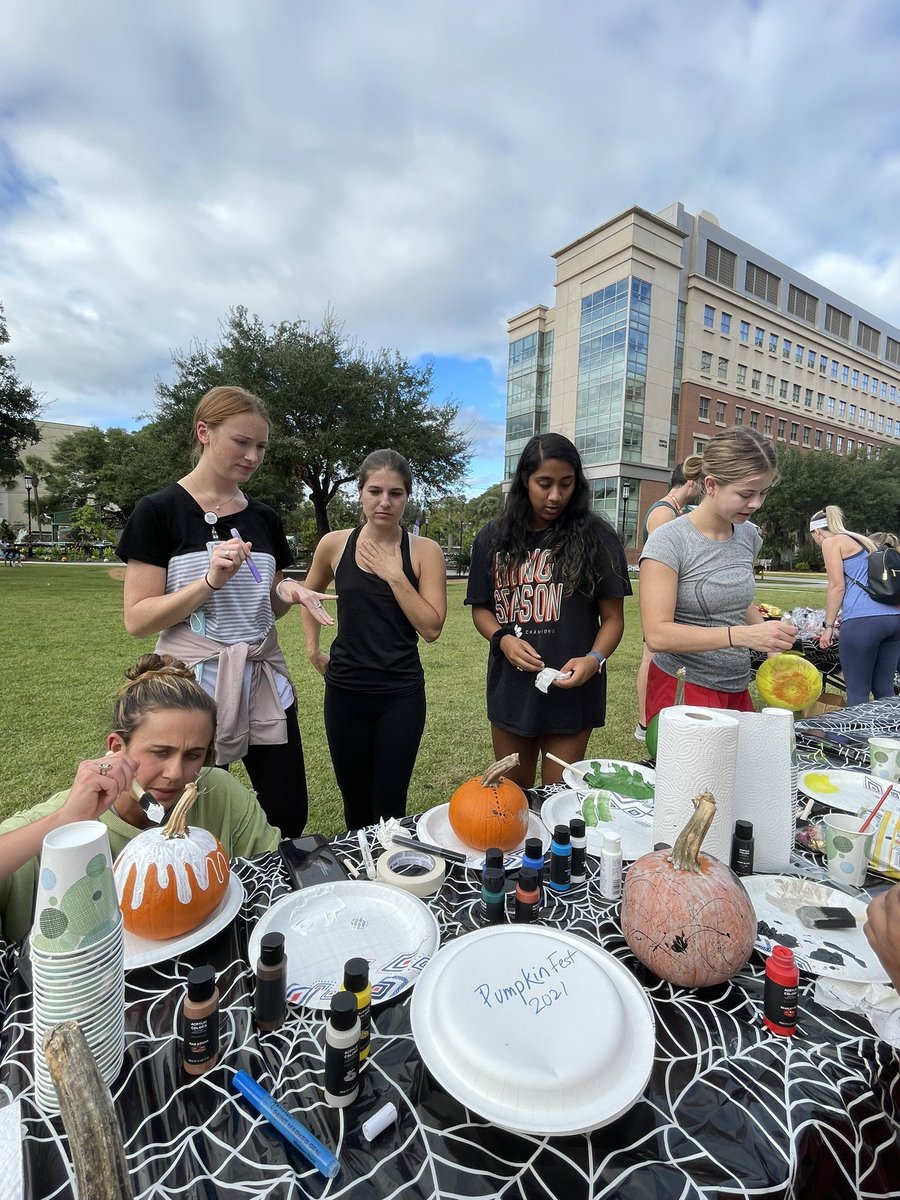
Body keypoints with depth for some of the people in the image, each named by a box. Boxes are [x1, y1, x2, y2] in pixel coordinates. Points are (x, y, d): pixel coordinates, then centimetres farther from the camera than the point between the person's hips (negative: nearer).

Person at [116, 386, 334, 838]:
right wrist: (210, 581, -22)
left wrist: (287, 592, -5)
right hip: (194, 683, -4)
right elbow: (137, 620, -10)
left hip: (263, 680, 5)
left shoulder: (264, 518, 8)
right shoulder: (159, 511, -6)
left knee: (289, 817, 8)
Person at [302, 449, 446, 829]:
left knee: (389, 805, 4)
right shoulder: (335, 544, -1)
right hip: (345, 690, 2)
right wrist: (312, 647, 11)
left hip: (401, 694, -2)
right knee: (354, 799, 18)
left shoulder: (424, 551, -6)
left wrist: (396, 576, -17)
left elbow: (432, 628, -12)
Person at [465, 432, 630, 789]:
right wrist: (502, 639, -11)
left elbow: (613, 617, -1)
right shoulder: (494, 538, 3)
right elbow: (481, 608, 8)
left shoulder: (596, 537, -4)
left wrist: (594, 659, -20)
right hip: (510, 688, 3)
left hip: (571, 690, -2)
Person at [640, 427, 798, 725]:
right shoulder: (668, 541, -16)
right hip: (682, 689, -6)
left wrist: (773, 639, 6)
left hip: (737, 690, 6)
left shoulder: (749, 535, 4)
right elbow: (657, 635, -24)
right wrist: (742, 636, -29)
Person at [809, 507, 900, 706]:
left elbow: (837, 586, -6)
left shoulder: (832, 542, 3)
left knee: (857, 692, -2)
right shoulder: (865, 542, 26)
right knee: (884, 689, 12)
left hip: (863, 620, -8)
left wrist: (828, 626, -3)